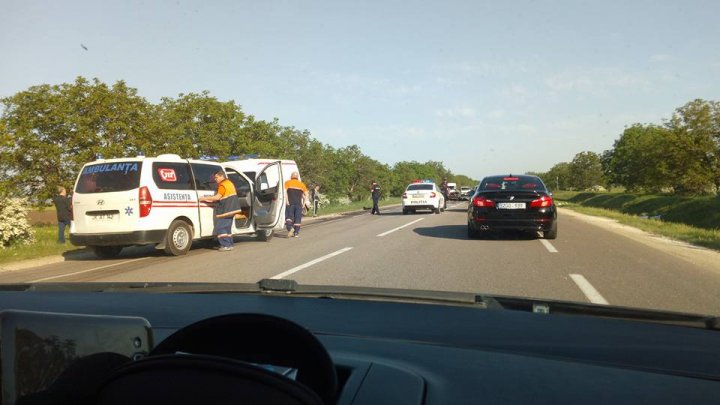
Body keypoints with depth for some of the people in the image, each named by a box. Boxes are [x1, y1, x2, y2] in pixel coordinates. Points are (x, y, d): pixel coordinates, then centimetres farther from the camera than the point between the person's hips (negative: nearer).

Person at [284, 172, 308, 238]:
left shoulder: (287, 183, 8)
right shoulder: (301, 184, 14)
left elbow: (285, 191, -9)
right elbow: (306, 194, 7)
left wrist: (286, 200, -11)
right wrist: (303, 203, 8)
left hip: (290, 203, -1)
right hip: (299, 203, 2)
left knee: (288, 216, 3)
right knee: (297, 218, 6)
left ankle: (290, 228, -20)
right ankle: (296, 233, 7)